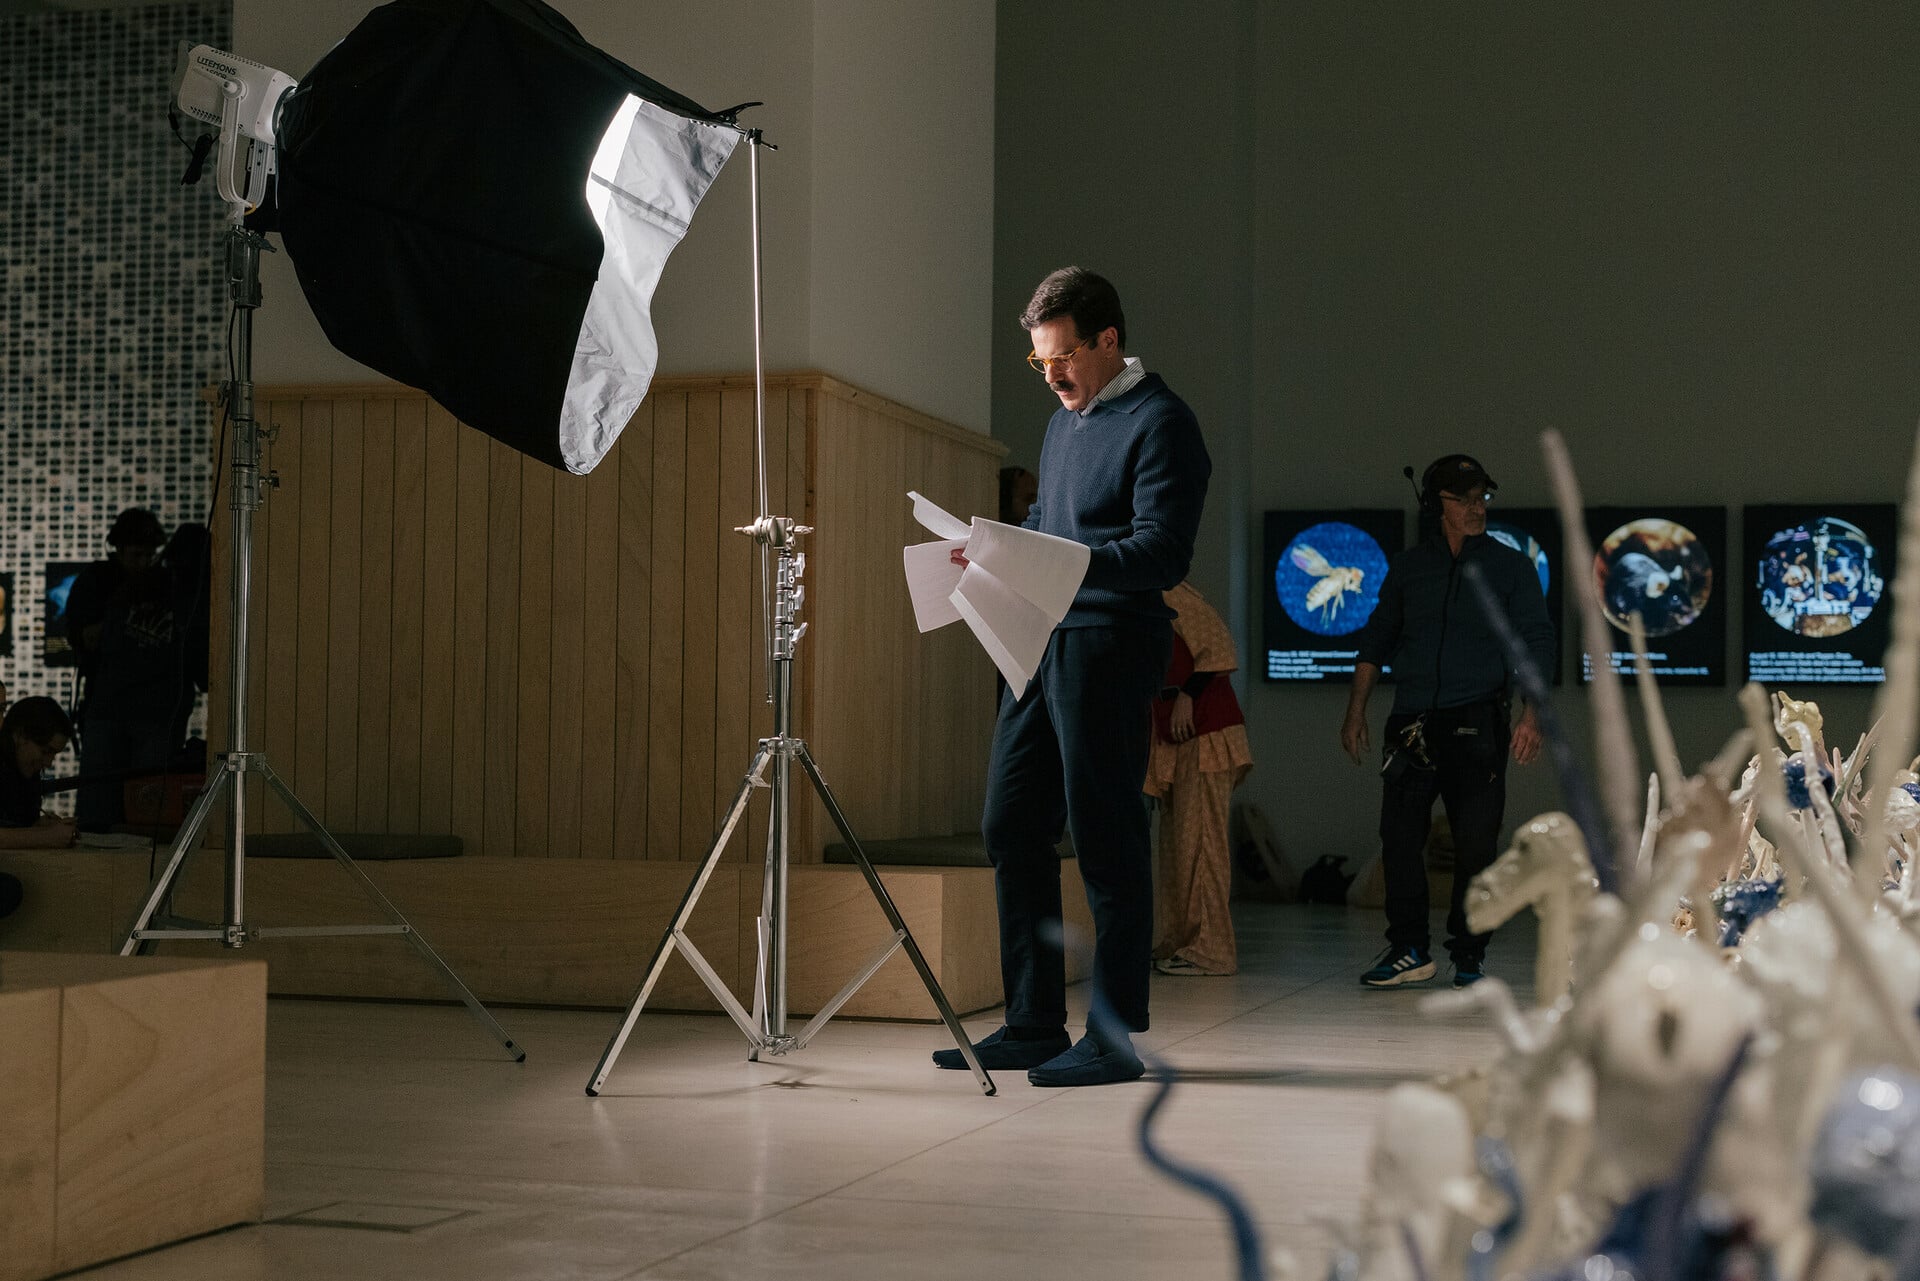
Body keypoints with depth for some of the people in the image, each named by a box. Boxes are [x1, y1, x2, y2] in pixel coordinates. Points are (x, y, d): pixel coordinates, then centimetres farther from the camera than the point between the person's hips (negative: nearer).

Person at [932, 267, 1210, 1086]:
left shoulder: (1160, 424, -8)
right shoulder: (1065, 420, 20)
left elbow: (1164, 550, -18)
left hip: (1108, 648, -9)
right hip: (1040, 644, 9)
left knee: (1106, 841, -4)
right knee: (1011, 828, 10)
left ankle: (1115, 1037, 5)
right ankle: (1033, 1027, 19)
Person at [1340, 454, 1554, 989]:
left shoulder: (1510, 566, 6)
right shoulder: (1408, 568, 11)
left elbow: (1536, 644, 3)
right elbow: (1376, 640, 17)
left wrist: (1531, 713, -9)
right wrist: (1356, 710, 12)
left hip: (1478, 723, -2)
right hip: (1412, 720, 2)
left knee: (1475, 842, -3)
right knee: (1399, 835, -1)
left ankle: (1468, 957, 8)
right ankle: (1410, 950, 10)